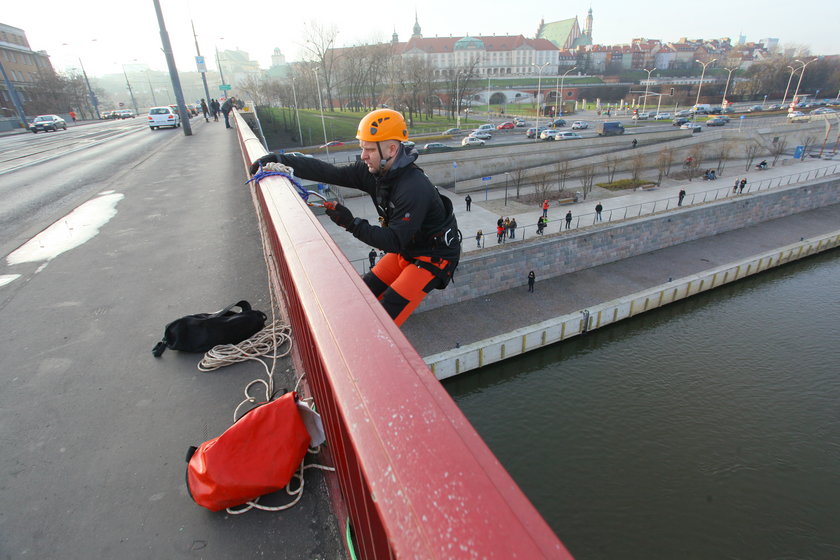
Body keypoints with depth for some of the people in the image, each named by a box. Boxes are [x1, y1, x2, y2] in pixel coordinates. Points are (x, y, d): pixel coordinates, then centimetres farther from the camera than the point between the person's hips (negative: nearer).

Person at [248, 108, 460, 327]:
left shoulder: (414, 189, -31)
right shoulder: (373, 171, -7)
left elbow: (394, 241, -29)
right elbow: (329, 172, -8)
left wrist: (352, 223, -30)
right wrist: (280, 159, -13)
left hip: (433, 256, -8)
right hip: (404, 249, 8)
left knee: (386, 315, -17)